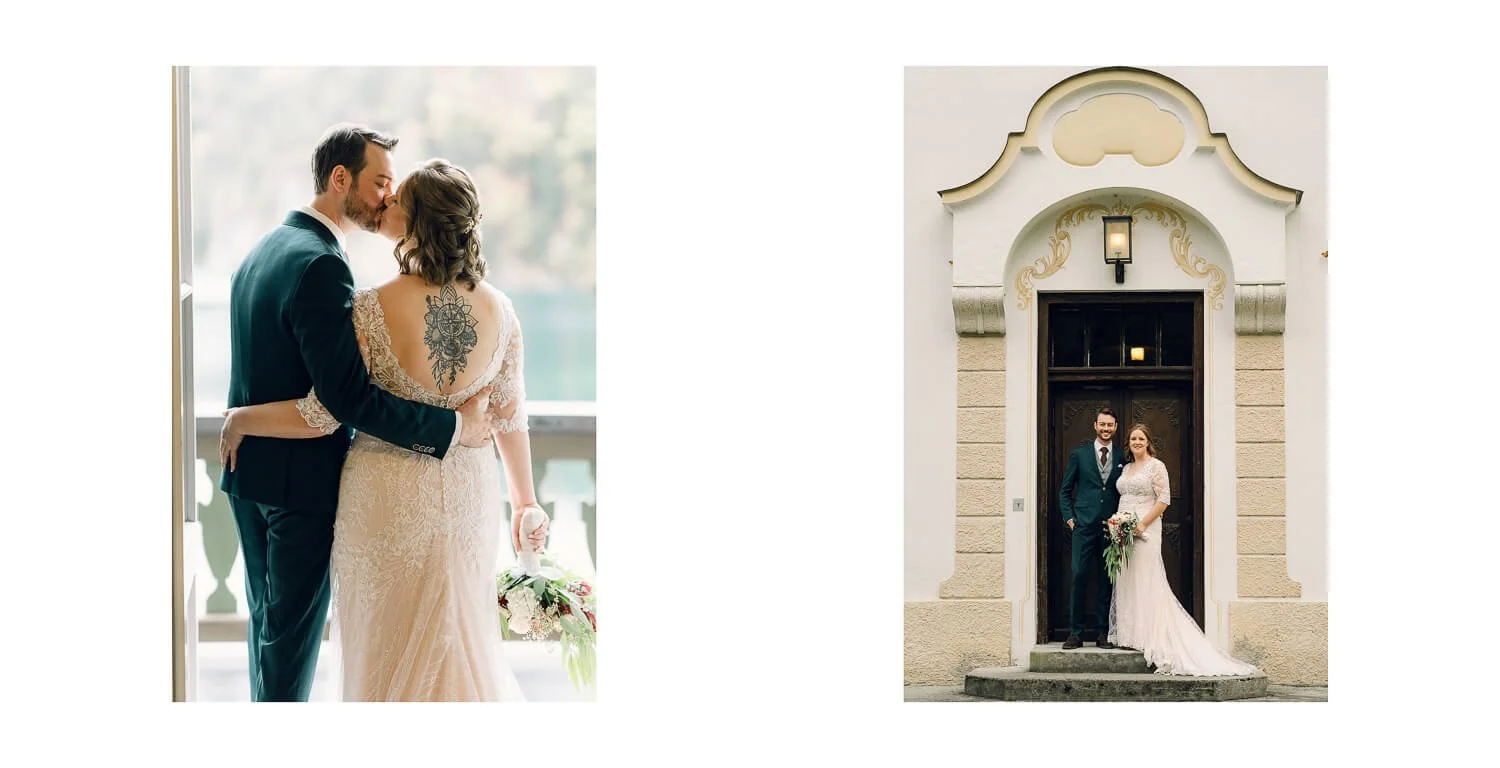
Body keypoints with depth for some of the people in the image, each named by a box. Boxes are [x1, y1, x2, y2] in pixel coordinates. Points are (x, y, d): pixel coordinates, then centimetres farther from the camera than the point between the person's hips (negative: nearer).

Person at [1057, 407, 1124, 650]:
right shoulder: (1079, 454, 7)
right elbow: (1065, 490, 9)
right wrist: (1069, 518, 0)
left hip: (1112, 527, 2)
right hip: (1084, 525, -1)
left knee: (1106, 579, 3)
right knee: (1079, 576, -7)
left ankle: (1103, 633, 8)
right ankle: (1075, 633, -3)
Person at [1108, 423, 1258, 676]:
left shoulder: (1156, 466, -5)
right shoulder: (1126, 468, 17)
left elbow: (1163, 500, -11)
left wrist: (1142, 524, -18)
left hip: (1145, 530, -7)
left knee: (1146, 582, -7)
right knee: (1126, 583, 6)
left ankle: (1149, 637, -6)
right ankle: (1130, 634, 10)